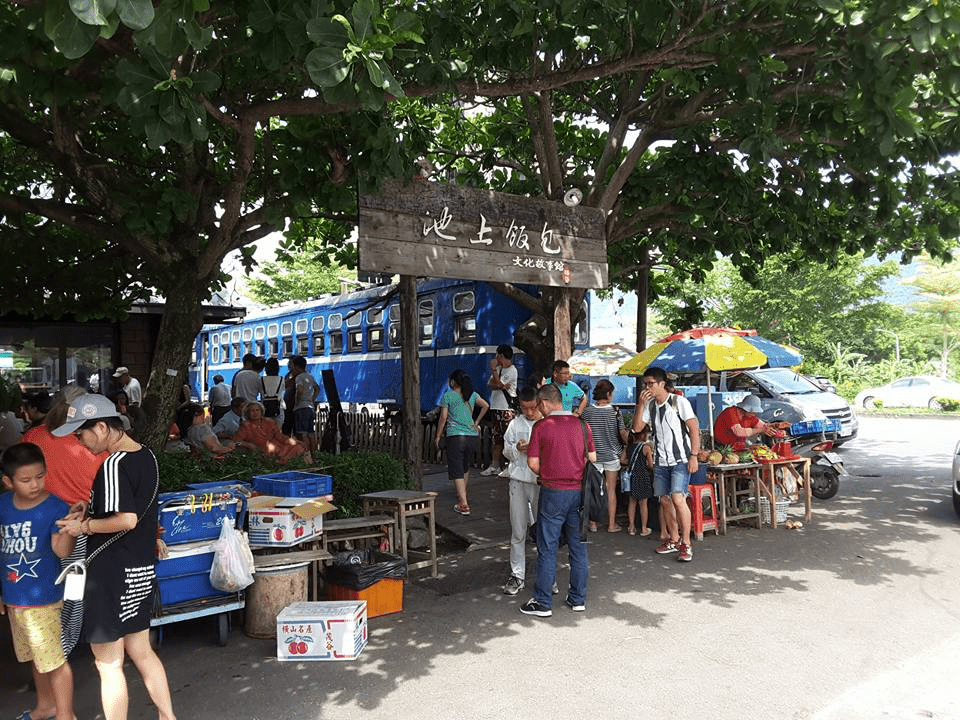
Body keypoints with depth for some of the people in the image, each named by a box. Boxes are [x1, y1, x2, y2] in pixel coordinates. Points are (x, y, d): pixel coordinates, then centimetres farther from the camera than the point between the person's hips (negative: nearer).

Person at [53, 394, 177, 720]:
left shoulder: (113, 465, -21)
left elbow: (127, 520, -27)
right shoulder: (146, 455, 6)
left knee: (109, 664, 6)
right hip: (142, 570, 9)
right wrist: (92, 512, 10)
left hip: (113, 573, -9)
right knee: (141, 651, 21)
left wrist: (84, 526, -14)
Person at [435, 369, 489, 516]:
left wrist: (438, 436, 4)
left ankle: (464, 504, -9)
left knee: (457, 471, -2)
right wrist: (476, 423, 7)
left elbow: (443, 417, -3)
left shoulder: (448, 396, 0)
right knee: (466, 467, 22)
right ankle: (462, 496, 34)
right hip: (472, 436, 5)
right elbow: (486, 405, 1)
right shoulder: (472, 395, 12)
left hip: (455, 437, -5)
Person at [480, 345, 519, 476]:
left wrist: (493, 369, -8)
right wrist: (501, 386, -14)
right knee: (497, 438, 11)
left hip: (506, 408, -8)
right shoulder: (498, 369, 18)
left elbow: (498, 383, -16)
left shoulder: (512, 370, -7)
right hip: (495, 407, 8)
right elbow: (490, 385, 6)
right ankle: (494, 466, 15)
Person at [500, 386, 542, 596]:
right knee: (517, 531, 7)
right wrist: (517, 448, -7)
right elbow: (506, 450, 14)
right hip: (519, 481, 3)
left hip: (542, 481, -2)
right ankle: (517, 575, 17)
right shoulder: (515, 424, 10)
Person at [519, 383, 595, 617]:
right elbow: (592, 458, 6)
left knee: (547, 548, 4)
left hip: (553, 493, -4)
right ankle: (578, 599, 22)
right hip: (578, 491, 4)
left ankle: (543, 603, 11)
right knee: (578, 546, 13)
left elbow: (533, 463, -8)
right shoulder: (582, 424, 2)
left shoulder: (541, 427, -9)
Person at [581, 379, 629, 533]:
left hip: (594, 456, 1)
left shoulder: (587, 412, -4)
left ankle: (593, 523, 13)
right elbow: (623, 434, -7)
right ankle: (612, 524, 13)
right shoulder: (615, 412, -9)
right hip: (612, 455, -1)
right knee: (611, 490, 7)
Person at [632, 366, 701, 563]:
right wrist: (640, 404, -7)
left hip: (680, 460, -6)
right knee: (664, 500, 10)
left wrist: (694, 455, -15)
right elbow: (637, 428, 4)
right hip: (660, 461, 6)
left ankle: (686, 544, -8)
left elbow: (694, 429, -8)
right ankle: (674, 540, 25)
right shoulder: (649, 405, 10)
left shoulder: (679, 402, -7)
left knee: (677, 498, -18)